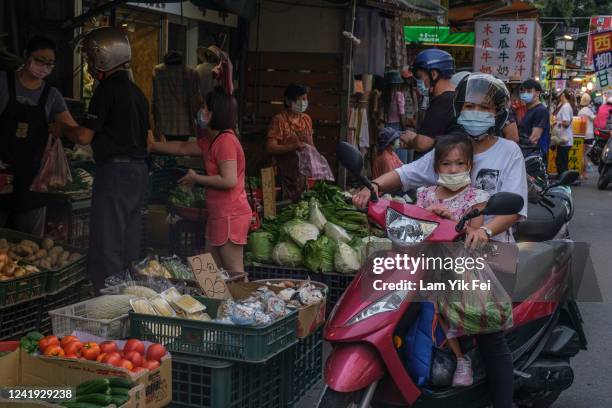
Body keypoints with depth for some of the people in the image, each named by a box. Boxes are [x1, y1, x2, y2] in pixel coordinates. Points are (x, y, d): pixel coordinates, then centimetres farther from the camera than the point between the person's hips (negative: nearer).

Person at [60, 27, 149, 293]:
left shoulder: (108, 90, -12)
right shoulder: (136, 91, 14)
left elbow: (85, 136, -13)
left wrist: (61, 129, 5)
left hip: (114, 171, -9)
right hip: (139, 169, 9)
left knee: (106, 244, -5)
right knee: (130, 241, 13)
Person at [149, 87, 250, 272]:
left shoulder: (226, 140, -17)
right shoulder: (211, 140, 14)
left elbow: (229, 180, -24)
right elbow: (183, 148, 28)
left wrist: (196, 178, -12)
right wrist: (153, 145, 31)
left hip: (230, 215, -10)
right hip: (217, 214, 10)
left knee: (234, 273, -7)